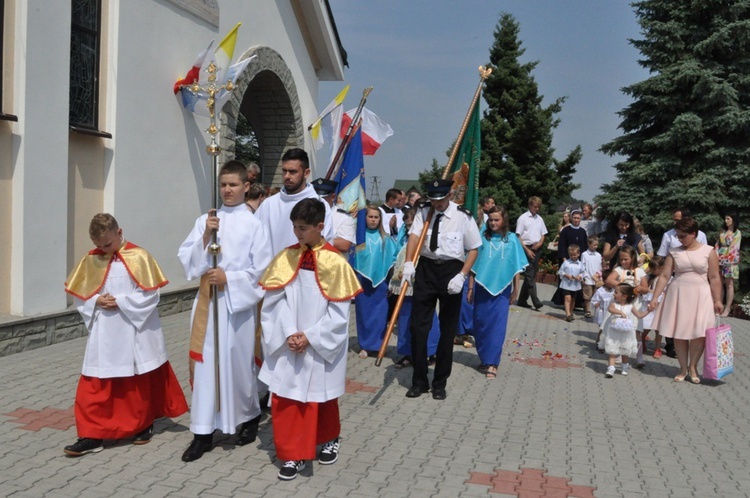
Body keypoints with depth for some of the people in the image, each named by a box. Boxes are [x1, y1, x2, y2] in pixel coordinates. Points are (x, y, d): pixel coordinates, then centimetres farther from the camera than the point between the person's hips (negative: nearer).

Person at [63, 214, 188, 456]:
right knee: (94, 386, 1)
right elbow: (80, 295, 7)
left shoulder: (138, 257, -11)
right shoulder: (91, 260, 2)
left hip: (135, 335, -3)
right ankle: (92, 435, 9)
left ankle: (144, 425, 31)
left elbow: (151, 294, -13)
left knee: (140, 384, 12)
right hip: (103, 336, 3)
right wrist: (96, 302, -12)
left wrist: (121, 302, -19)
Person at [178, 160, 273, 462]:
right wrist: (205, 237, -11)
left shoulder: (254, 225, -2)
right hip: (207, 302, 3)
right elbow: (186, 259, 2)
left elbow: (261, 270, -5)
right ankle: (203, 432, 10)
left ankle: (250, 416, 30)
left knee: (238, 363, 6)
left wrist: (229, 278, -13)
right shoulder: (205, 221, 7)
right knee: (204, 364, 2)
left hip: (238, 303, -3)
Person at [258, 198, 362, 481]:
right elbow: (276, 300, -2)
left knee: (321, 397, 14)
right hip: (288, 346, 3)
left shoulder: (335, 262, -10)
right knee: (286, 399, 3)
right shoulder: (286, 258, 0)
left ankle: (329, 440, 39)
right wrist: (289, 333, -15)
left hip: (321, 345, -2)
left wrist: (310, 336, -15)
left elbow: (339, 312, -10)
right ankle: (293, 454, 17)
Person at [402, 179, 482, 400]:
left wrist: (461, 276, -13)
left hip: (451, 271, -2)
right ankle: (419, 380, 18)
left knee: (447, 330, 7)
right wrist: (408, 263, -30)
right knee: (418, 325, 3)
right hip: (426, 268, 2)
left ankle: (440, 383, 21)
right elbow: (414, 236, -13)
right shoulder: (423, 212, 1)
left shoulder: (463, 216, -7)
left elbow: (473, 249, -2)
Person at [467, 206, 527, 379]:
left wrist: (516, 290, 5)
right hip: (482, 286, 2)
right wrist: (470, 288, 4)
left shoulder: (511, 239, 1)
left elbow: (517, 267, 6)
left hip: (502, 288, -1)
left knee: (497, 326, -5)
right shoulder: (483, 238, 2)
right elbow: (473, 265, 5)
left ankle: (492, 363, -3)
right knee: (480, 324, 7)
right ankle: (483, 358, 22)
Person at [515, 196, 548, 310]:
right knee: (530, 276, -11)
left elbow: (543, 234, 20)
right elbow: (518, 236, -6)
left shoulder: (539, 219, 13)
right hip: (527, 248, -6)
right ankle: (536, 302, -17)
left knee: (531, 275, 8)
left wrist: (540, 243, -1)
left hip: (537, 249, 6)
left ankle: (522, 300, 16)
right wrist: (527, 250, -12)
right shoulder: (523, 218, -3)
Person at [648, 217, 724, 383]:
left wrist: (717, 300, -2)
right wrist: (654, 298, -5)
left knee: (699, 333, -7)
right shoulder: (674, 253, 4)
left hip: (700, 296, -1)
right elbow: (664, 276, 1)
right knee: (679, 334, 3)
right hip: (678, 296, 2)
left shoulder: (708, 251, 0)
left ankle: (693, 367, 13)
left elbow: (714, 278, 0)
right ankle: (683, 368, 16)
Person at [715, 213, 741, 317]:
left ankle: (727, 308, 0)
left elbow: (733, 248, -9)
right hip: (720, 260, 5)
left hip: (730, 261, -5)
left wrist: (723, 257, -13)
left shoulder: (737, 233, -2)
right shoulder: (722, 232, 13)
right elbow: (717, 245, 9)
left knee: (729, 284, -3)